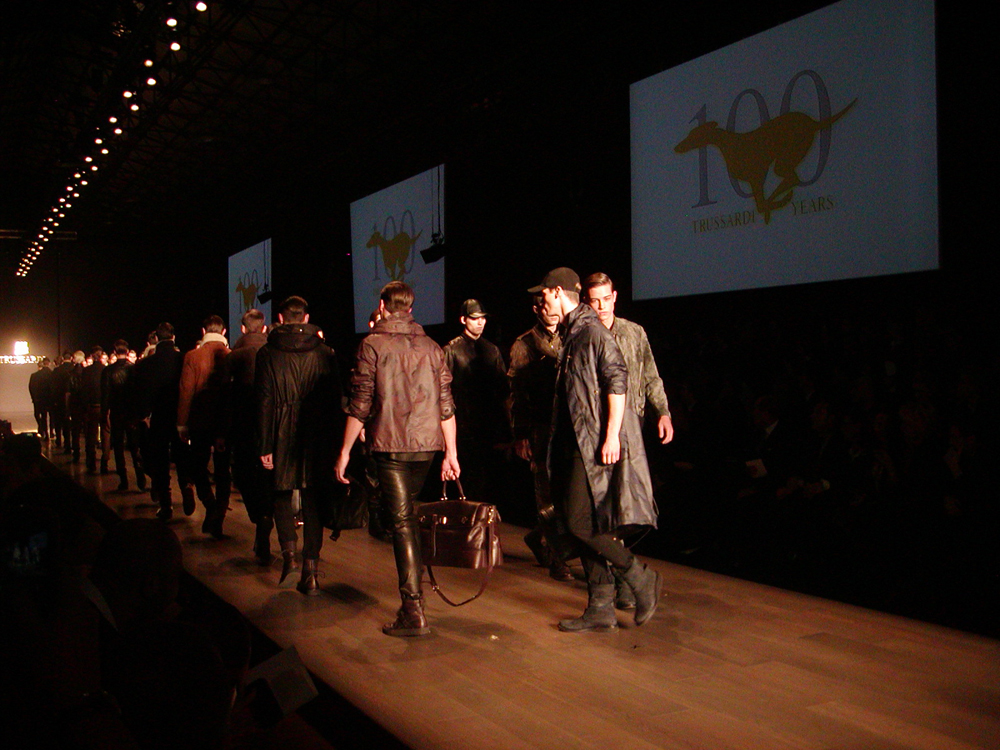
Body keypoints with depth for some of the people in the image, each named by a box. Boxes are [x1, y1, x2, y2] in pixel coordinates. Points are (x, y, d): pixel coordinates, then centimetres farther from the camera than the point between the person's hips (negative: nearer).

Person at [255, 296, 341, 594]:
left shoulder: (267, 354, -1)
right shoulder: (324, 352, 3)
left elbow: (263, 402, -4)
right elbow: (334, 399, 2)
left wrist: (265, 446, -2)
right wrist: (330, 439, 8)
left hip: (282, 435, -1)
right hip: (317, 436, 1)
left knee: (282, 493, 17)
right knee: (312, 499, 7)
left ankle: (288, 550, -1)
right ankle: (311, 570, 5)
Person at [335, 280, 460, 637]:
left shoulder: (372, 345, -3)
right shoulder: (431, 347, 9)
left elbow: (360, 405, -6)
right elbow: (446, 404, 7)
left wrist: (345, 450, 1)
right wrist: (450, 452, 12)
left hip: (390, 445, -4)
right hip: (427, 444, 5)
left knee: (402, 521, -5)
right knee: (409, 513, 22)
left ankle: (413, 610, -7)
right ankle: (414, 583, 33)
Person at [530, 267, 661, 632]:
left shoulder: (592, 330, -10)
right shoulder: (571, 334, 18)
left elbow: (617, 380, -18)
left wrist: (611, 435, -22)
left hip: (599, 444, -10)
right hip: (579, 445, 10)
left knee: (583, 524, -11)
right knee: (581, 526, 8)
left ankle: (641, 578, 6)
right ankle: (601, 609, 15)